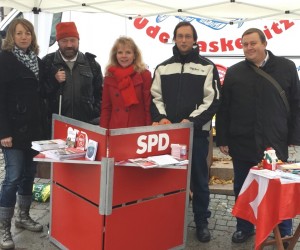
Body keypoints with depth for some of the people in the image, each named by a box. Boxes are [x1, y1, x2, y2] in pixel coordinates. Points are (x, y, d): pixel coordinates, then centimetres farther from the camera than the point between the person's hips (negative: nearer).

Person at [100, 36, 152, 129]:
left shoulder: (144, 75, -1)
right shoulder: (109, 77, 9)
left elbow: (149, 106, -3)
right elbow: (106, 107, 9)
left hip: (139, 128, -2)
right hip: (114, 129, 3)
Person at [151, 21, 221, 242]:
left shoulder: (207, 67, 2)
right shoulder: (163, 68, 12)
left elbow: (213, 100, -5)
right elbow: (155, 98, 9)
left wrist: (191, 120, -15)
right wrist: (161, 117, -10)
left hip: (197, 132, -2)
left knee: (199, 179, 6)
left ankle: (202, 222, 20)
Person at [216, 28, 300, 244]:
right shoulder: (234, 72, 5)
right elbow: (223, 109, 5)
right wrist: (222, 139, 1)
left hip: (275, 143, -1)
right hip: (242, 144, 2)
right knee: (242, 189, 12)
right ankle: (244, 228, 31)